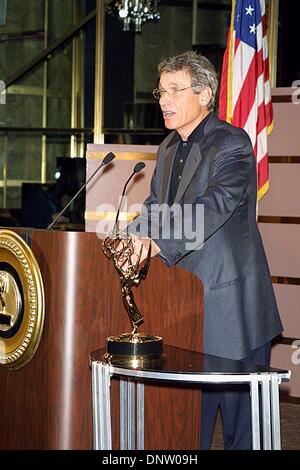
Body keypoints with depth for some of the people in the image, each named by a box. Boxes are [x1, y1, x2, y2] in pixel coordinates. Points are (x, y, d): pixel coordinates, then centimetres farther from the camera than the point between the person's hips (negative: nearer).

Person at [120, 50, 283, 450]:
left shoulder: (231, 143, -14)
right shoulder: (169, 148, 14)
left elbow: (215, 204, -27)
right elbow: (156, 206, 15)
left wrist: (157, 243, -39)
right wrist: (132, 239, -6)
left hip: (230, 300, -8)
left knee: (240, 411, 0)